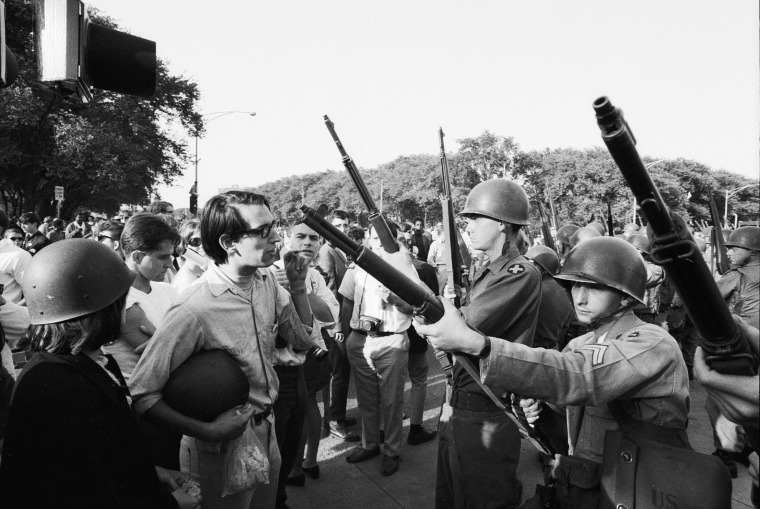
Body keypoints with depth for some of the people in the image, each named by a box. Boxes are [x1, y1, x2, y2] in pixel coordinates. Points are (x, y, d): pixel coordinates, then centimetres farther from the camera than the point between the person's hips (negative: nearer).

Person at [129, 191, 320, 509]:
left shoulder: (266, 282, -6)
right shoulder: (193, 311, -30)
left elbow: (304, 339, 3)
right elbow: (142, 393, -25)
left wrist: (298, 285, -9)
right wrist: (207, 432, -29)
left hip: (266, 432, 7)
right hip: (224, 447, -6)